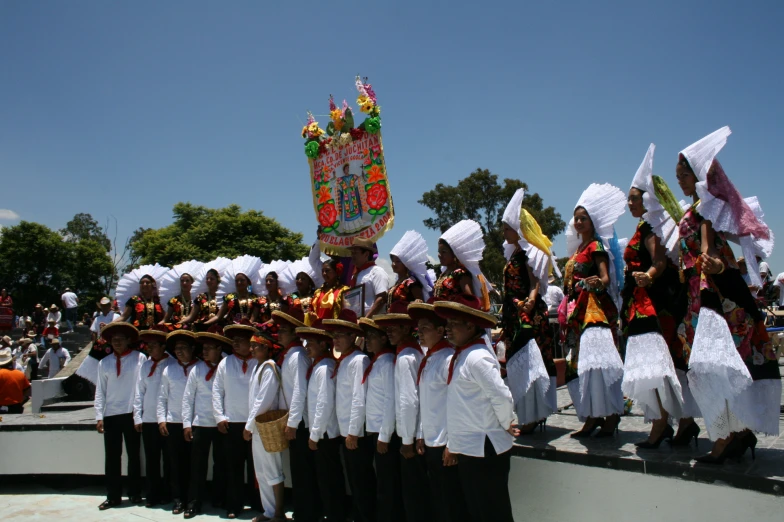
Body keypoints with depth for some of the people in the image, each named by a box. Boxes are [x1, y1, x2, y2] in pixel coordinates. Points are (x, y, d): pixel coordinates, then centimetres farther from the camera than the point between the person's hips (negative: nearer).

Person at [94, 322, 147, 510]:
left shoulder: (140, 358, -2)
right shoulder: (104, 363, 8)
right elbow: (100, 391, 8)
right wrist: (99, 416, 1)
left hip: (132, 414, -2)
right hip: (111, 415, 3)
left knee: (133, 456, 8)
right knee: (111, 458, 4)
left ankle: (135, 494, 18)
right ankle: (113, 496, 13)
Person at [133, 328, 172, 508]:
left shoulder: (172, 365, -4)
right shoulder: (145, 366, 9)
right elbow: (139, 392, 9)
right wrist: (137, 417, 4)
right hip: (148, 420, 4)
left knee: (168, 459, 6)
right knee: (151, 459, 8)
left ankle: (167, 494, 18)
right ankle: (153, 495, 17)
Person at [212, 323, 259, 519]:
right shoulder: (225, 363, 6)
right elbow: (217, 391, 6)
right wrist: (219, 417, -1)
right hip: (231, 423, 2)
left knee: (255, 466, 7)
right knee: (234, 467, 8)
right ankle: (234, 506, 17)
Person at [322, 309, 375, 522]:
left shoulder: (359, 360, -14)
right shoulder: (342, 361, 12)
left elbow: (360, 399, -19)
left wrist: (353, 432, -19)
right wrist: (346, 431, 11)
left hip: (357, 434, -9)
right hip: (345, 432, 9)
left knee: (363, 486, 1)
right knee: (354, 484, 16)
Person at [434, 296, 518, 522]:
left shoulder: (477, 357, -18)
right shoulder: (460, 356, 11)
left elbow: (502, 397, -24)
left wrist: (506, 425, -8)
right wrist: (452, 443, 15)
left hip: (484, 451, -9)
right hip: (466, 450, 9)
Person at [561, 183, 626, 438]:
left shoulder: (596, 246, -4)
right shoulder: (578, 248, 19)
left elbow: (606, 278, -16)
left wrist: (596, 282, -35)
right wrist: (568, 308, 8)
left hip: (595, 309, -9)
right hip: (578, 311, 9)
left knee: (595, 361, -17)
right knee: (578, 363, 6)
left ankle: (611, 415, -11)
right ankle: (592, 417, 11)